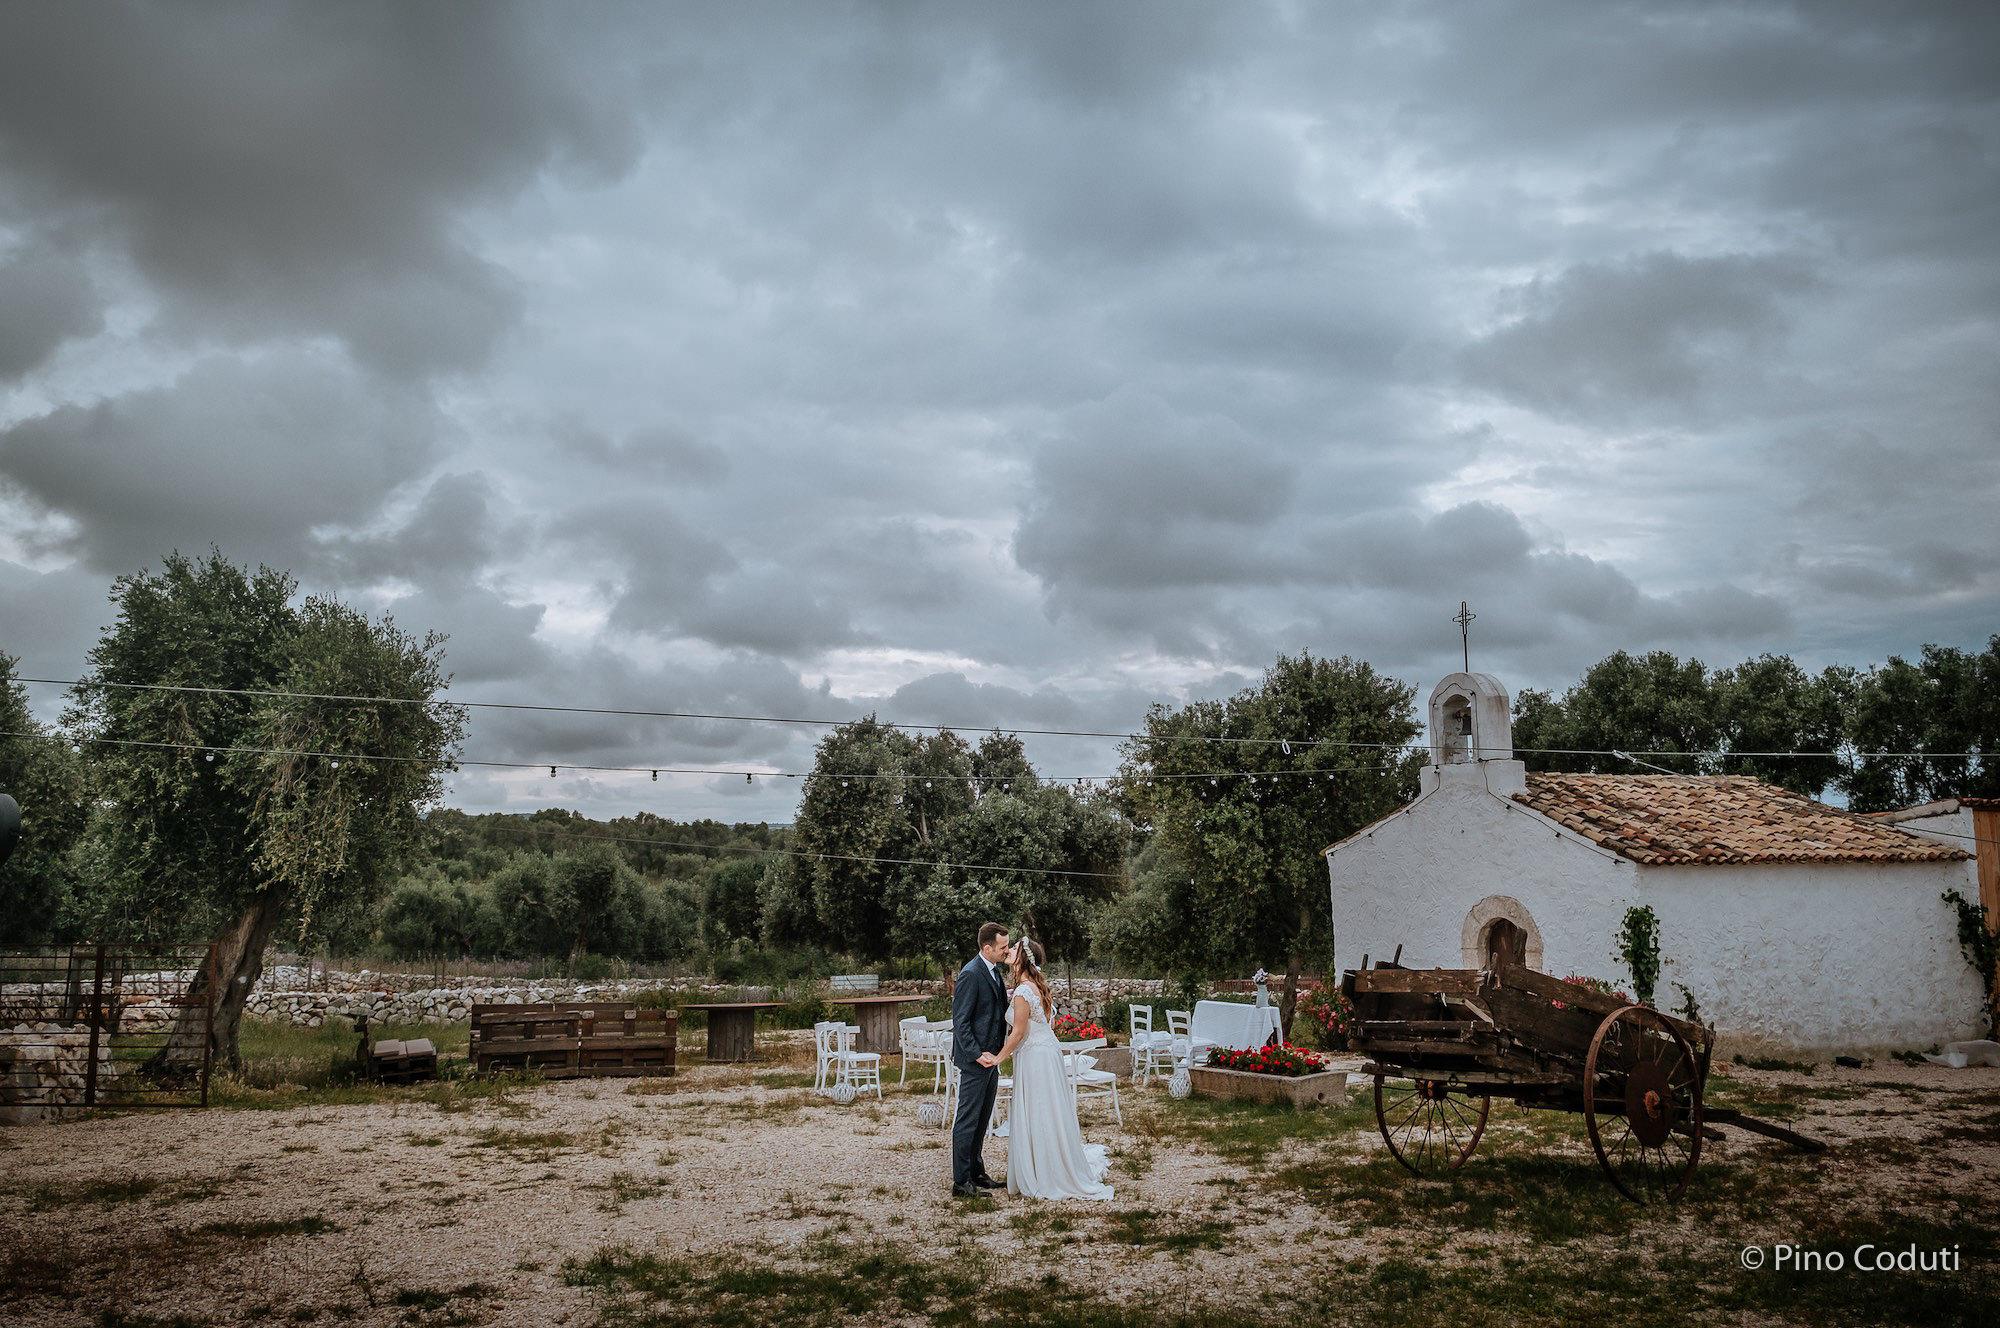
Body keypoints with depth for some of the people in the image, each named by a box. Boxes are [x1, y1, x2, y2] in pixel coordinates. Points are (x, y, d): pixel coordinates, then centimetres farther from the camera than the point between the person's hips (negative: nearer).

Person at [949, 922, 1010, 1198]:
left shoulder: (994, 971, 11)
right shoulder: (971, 974, -18)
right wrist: (977, 1055, -22)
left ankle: (976, 1172, 26)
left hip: (991, 1057, 9)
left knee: (981, 1120, 16)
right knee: (967, 1120, -3)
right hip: (975, 1060, -9)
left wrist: (998, 1051, 10)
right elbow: (960, 1021, -19)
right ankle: (961, 1181, 3)